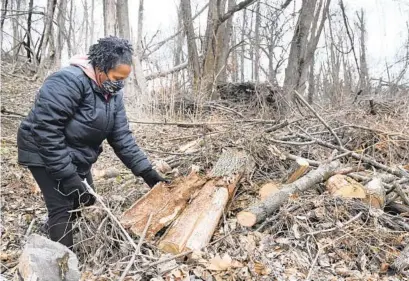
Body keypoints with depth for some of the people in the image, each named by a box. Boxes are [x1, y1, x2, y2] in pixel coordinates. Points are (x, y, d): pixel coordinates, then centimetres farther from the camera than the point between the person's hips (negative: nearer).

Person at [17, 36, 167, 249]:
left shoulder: (113, 94, -3)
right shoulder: (68, 81, -29)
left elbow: (121, 136, -4)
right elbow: (46, 130, -31)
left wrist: (146, 171, -12)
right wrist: (67, 176, -31)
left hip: (77, 155, 8)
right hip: (46, 154, -8)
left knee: (86, 200, 15)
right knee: (63, 206, -10)